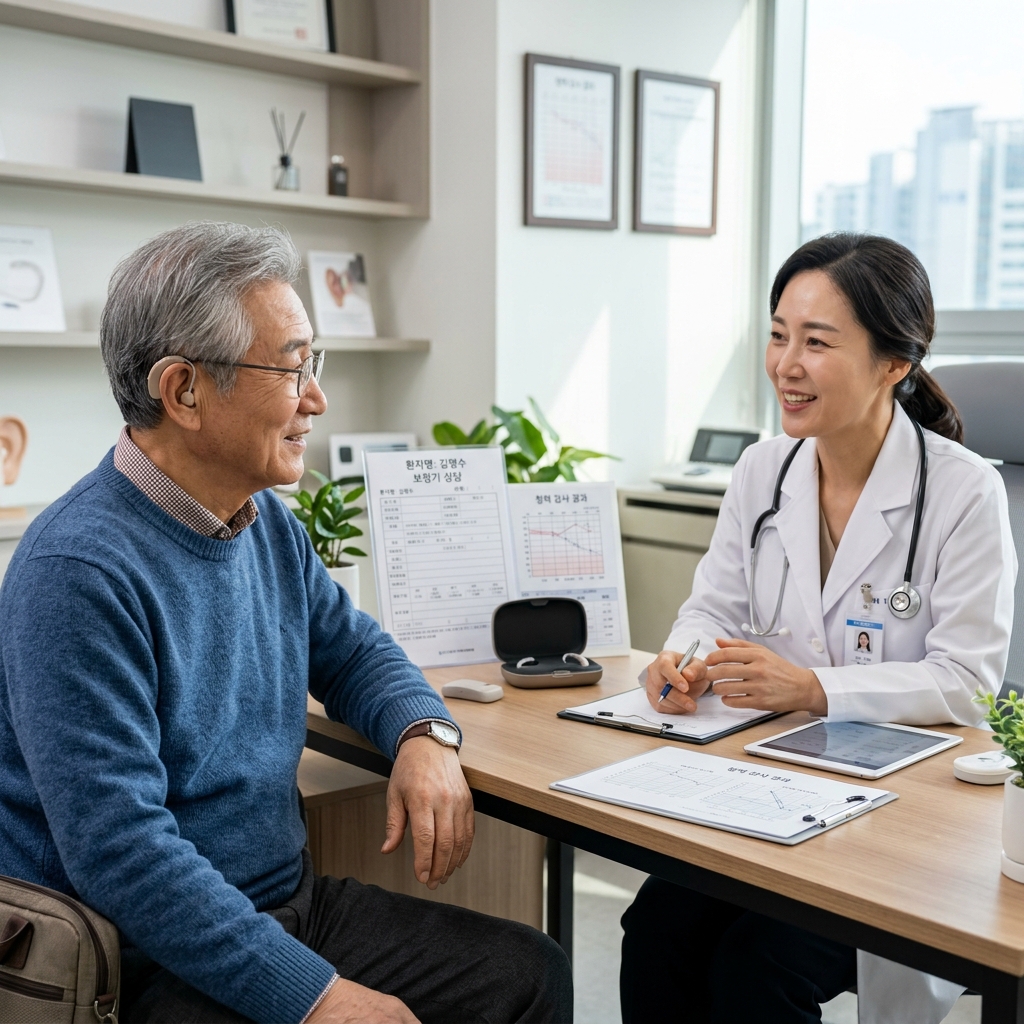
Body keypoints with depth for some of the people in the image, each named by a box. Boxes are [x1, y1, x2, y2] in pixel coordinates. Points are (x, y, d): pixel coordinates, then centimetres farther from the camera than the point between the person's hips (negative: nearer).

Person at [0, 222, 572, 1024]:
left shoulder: (269, 524, 5)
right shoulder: (79, 573, -22)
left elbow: (351, 648, 19)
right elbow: (120, 849, -26)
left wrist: (426, 736, -3)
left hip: (292, 903, 8)